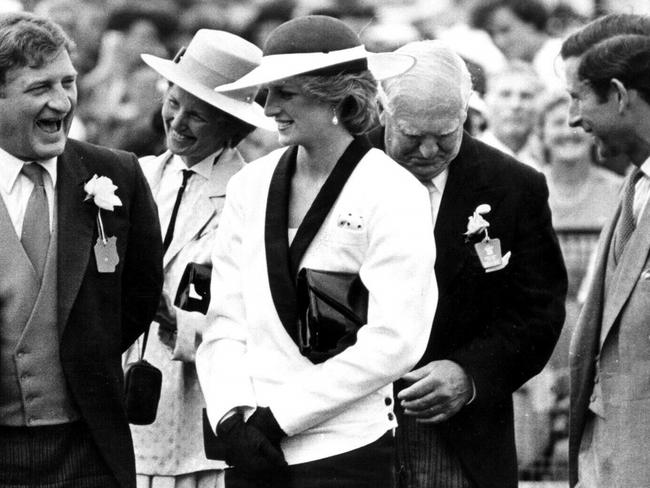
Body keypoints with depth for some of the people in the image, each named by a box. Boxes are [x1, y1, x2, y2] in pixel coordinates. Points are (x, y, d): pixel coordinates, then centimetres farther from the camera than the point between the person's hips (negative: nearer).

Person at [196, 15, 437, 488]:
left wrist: (279, 415, -11)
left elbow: (393, 343, -12)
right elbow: (225, 320, 8)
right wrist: (232, 413, -8)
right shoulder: (250, 187, 8)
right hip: (250, 450, 4)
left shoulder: (395, 197, -7)